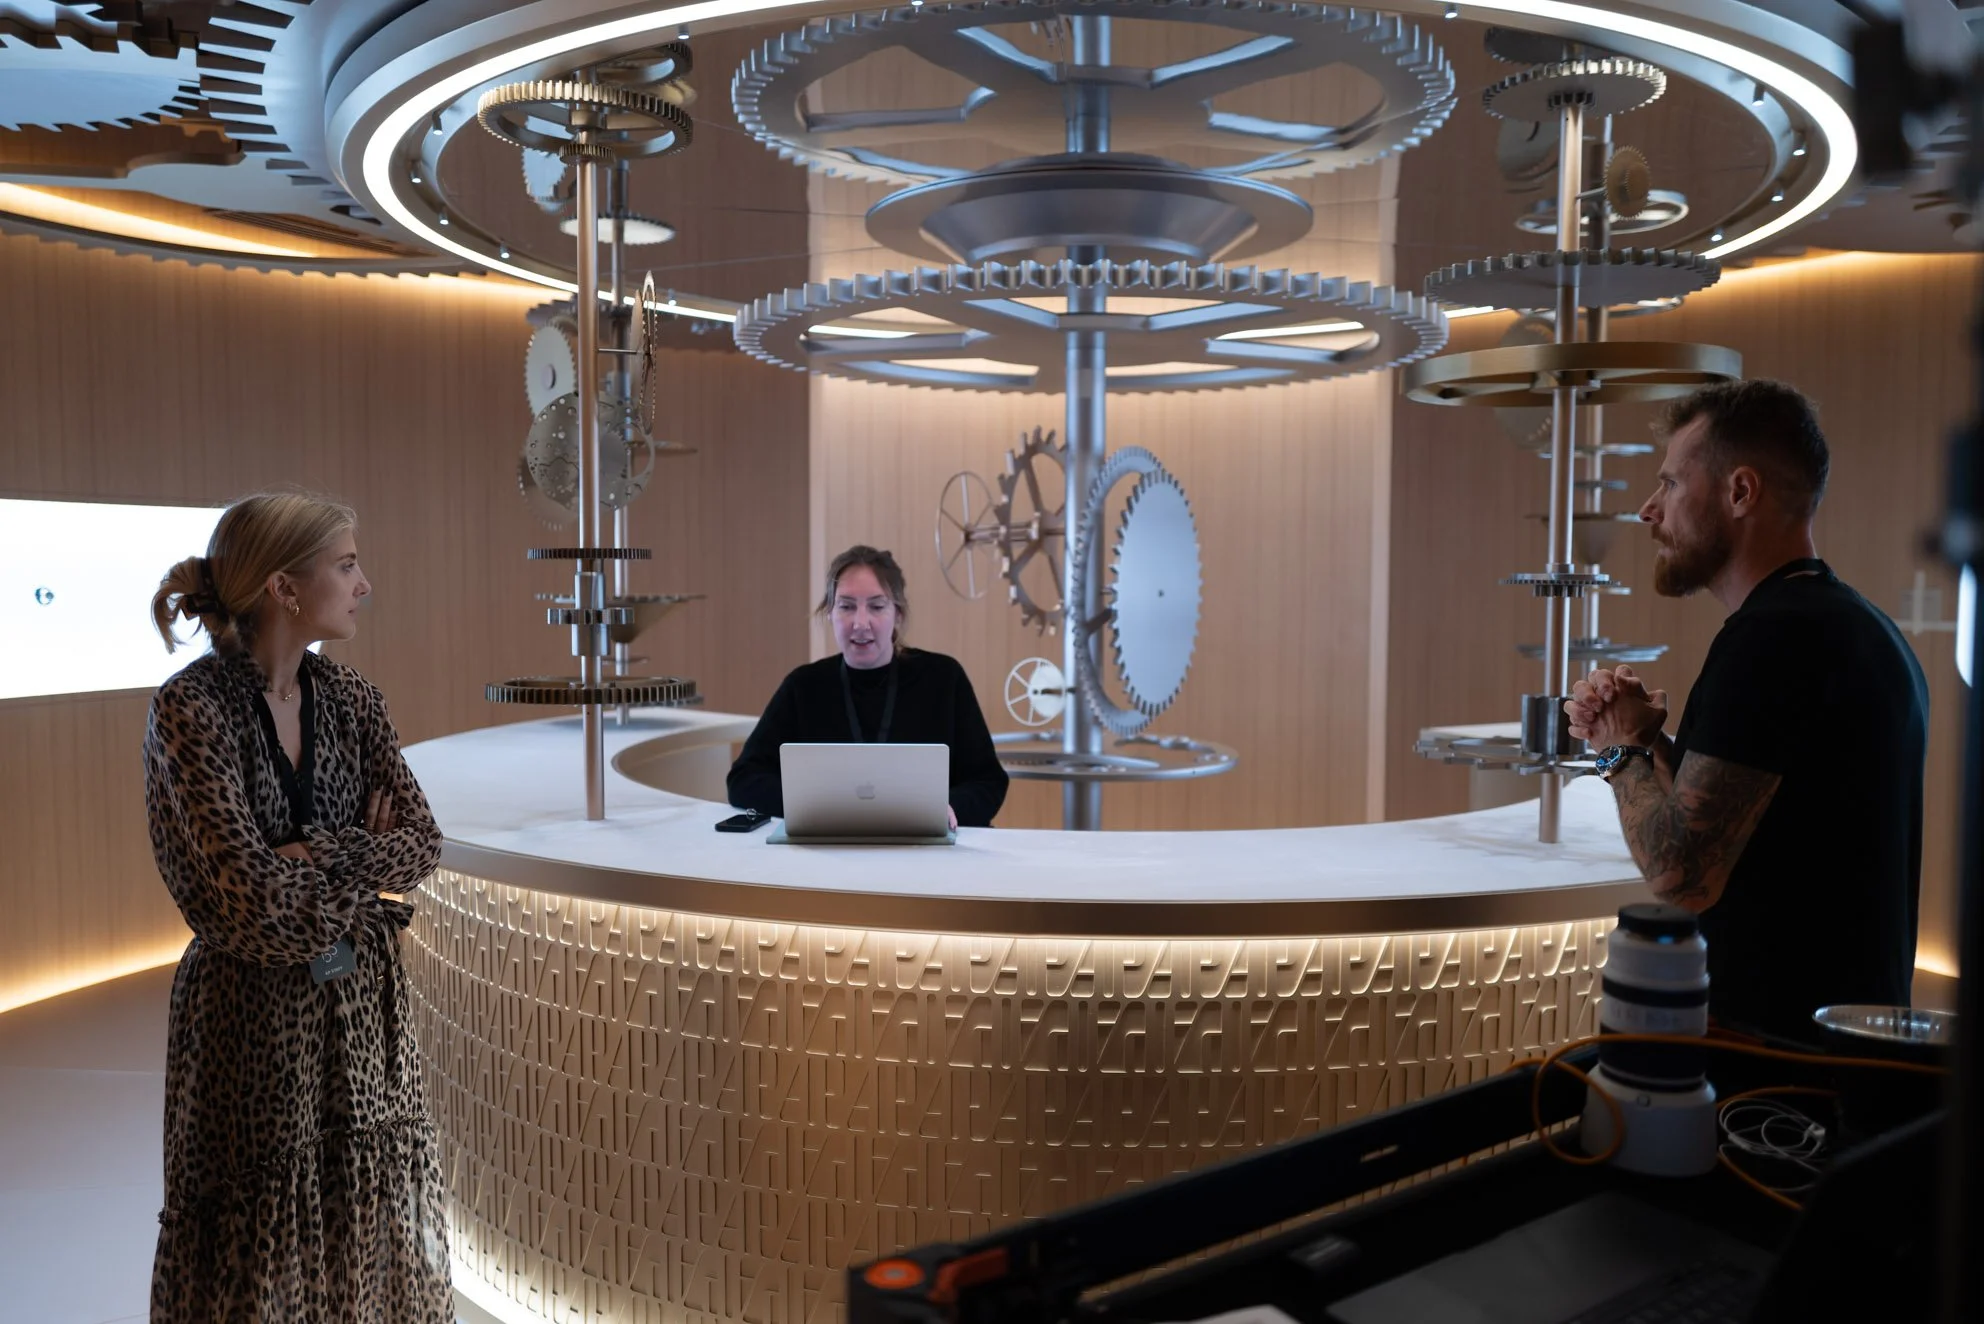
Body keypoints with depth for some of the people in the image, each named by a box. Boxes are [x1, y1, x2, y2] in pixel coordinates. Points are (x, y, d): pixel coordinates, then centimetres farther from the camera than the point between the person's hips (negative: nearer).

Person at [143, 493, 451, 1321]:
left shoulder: (347, 699, 2)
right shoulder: (190, 709, -16)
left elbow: (422, 843, -5)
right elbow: (249, 893, -22)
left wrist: (315, 857, -18)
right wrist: (365, 858, -10)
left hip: (362, 997, 5)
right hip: (252, 1010, -5)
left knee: (371, 1216, 14)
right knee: (256, 1230, 10)